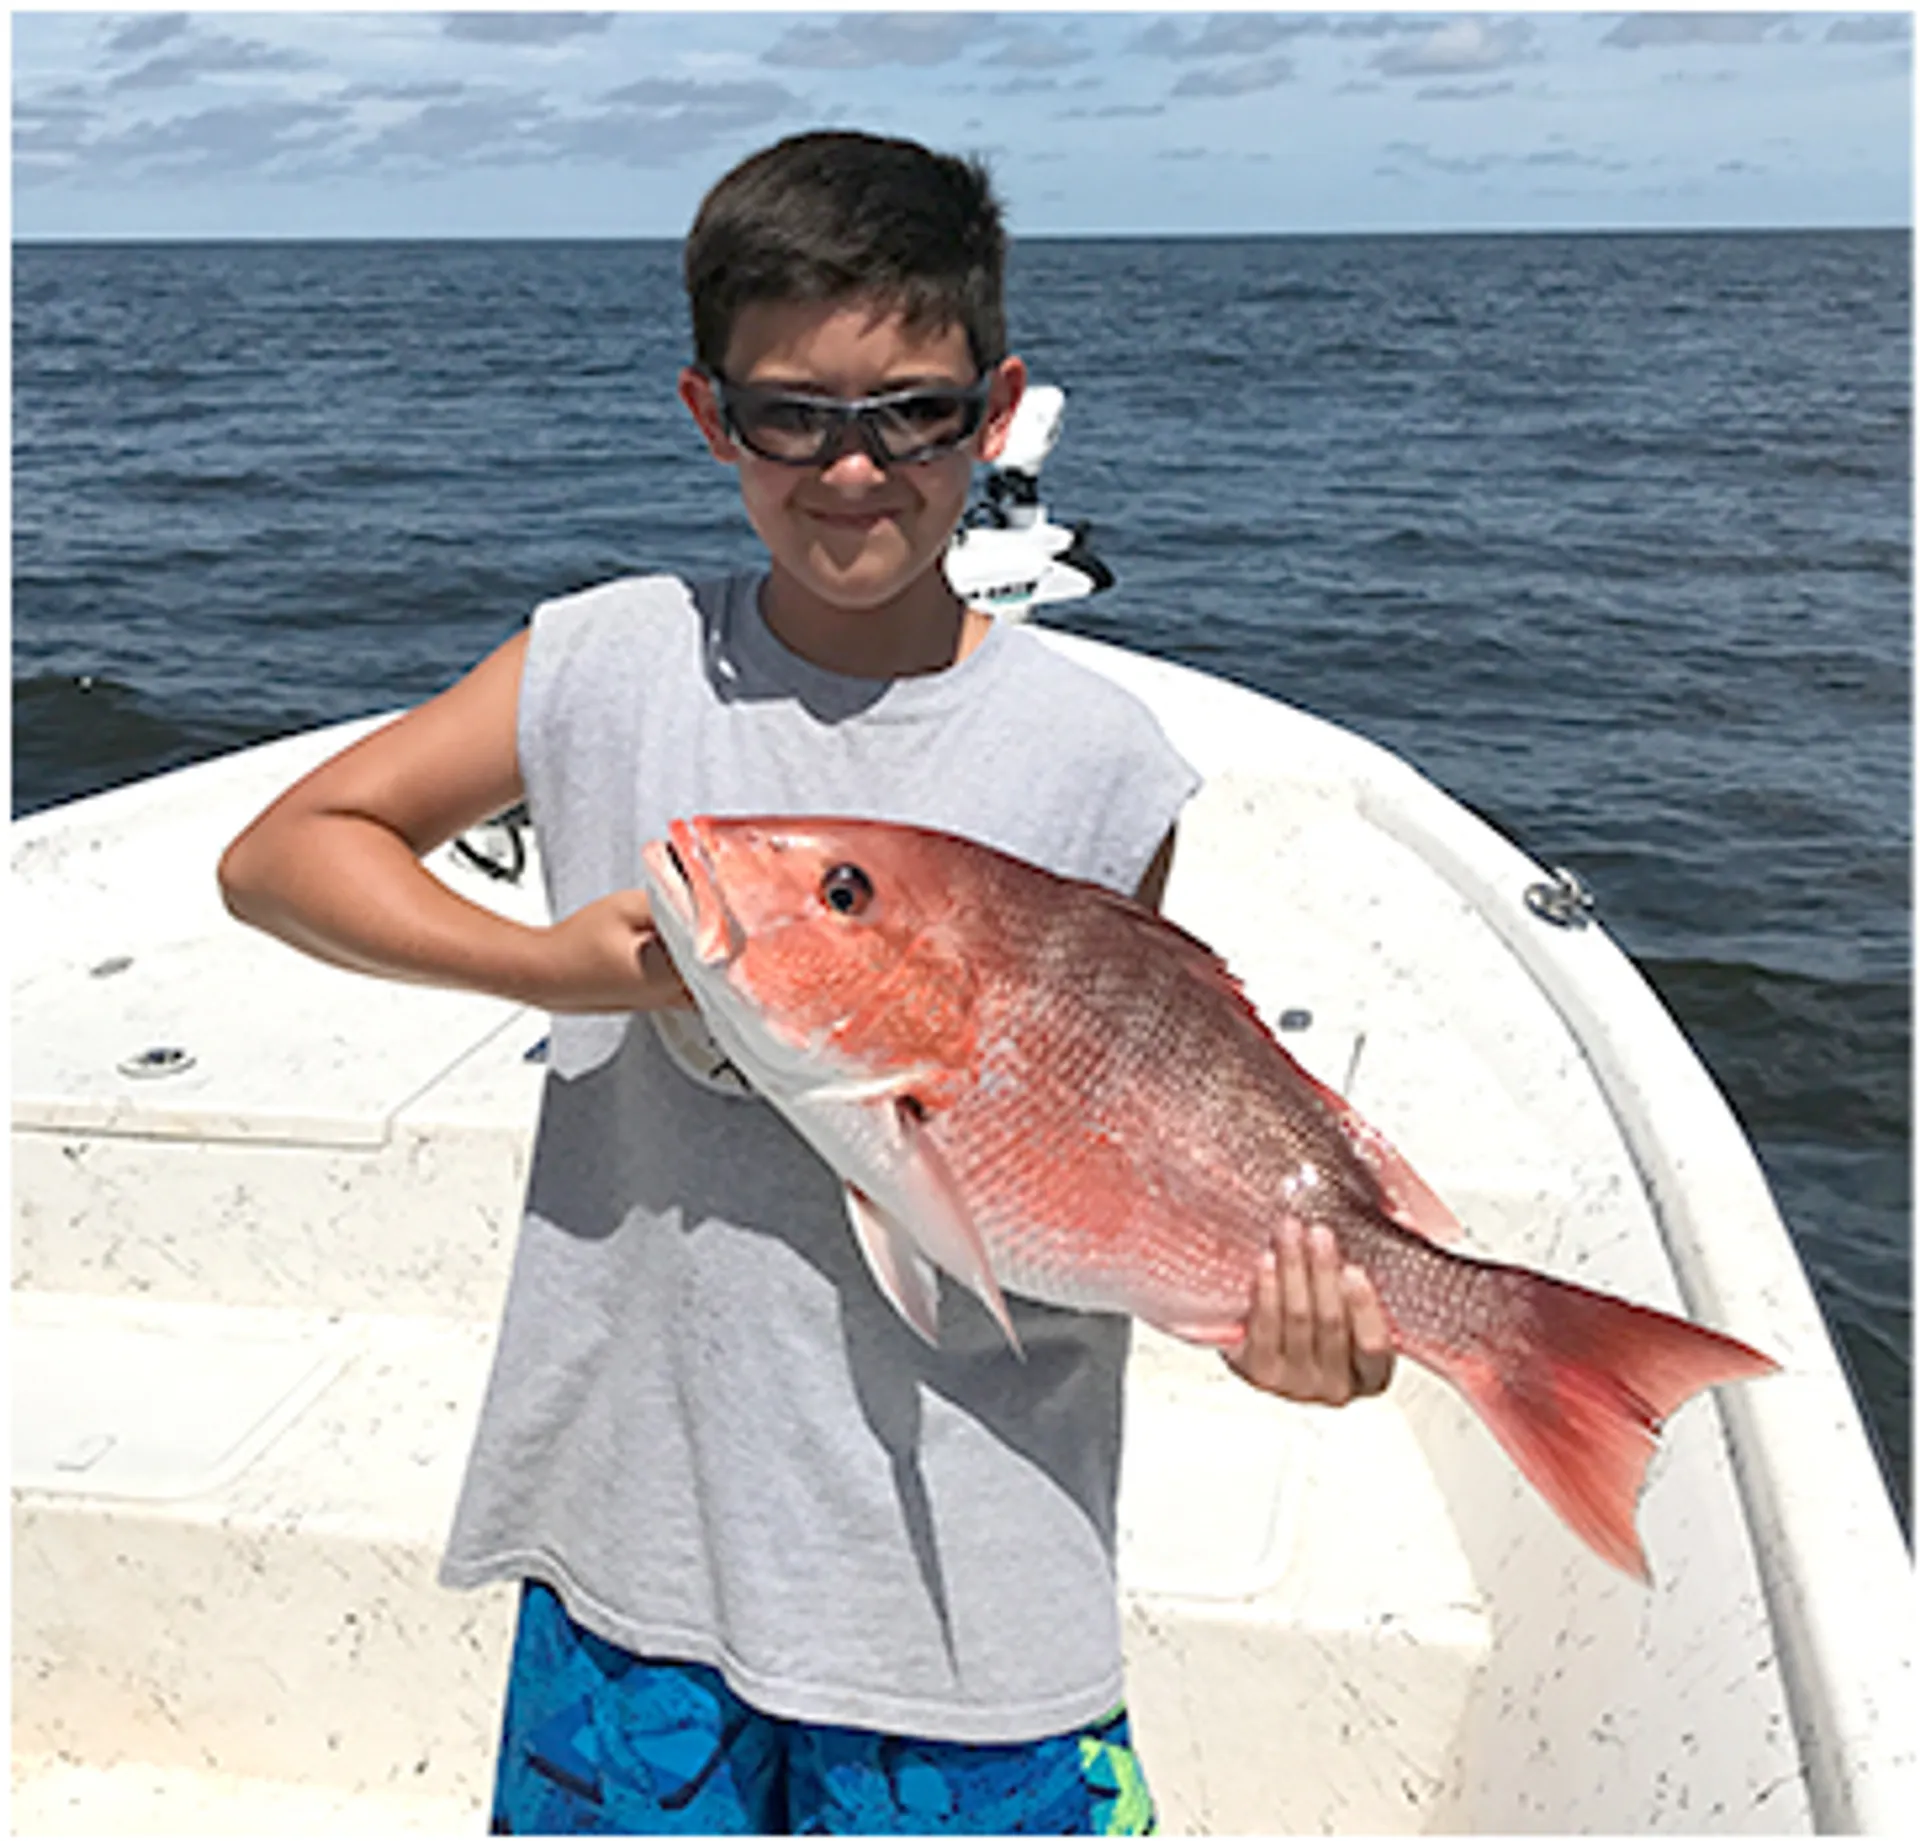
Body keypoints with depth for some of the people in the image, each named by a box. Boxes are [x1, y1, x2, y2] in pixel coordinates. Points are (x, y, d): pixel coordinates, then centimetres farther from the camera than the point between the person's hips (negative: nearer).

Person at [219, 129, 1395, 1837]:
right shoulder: (613, 664, -5)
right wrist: (550, 962, -14)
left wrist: (1259, 1301, -21)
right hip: (638, 1519, 2)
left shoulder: (1096, 757, -8)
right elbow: (281, 851, 2)